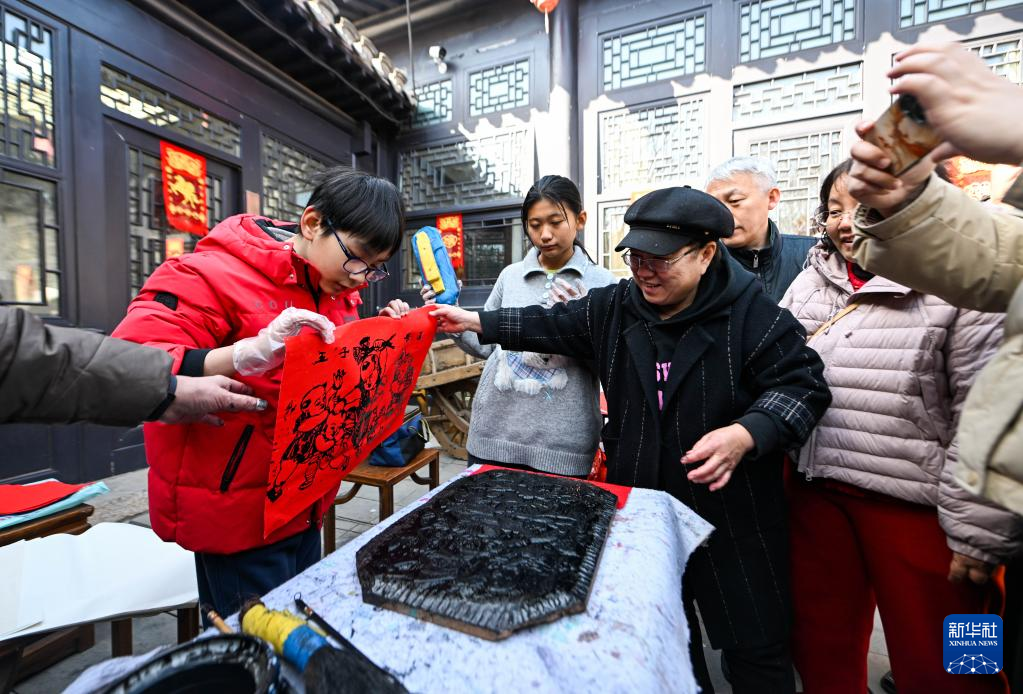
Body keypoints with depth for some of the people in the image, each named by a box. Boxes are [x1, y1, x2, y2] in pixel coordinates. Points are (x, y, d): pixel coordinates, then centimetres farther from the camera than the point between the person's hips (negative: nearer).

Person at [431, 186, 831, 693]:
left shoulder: (754, 314, -13)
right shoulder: (614, 307, 0)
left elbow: (802, 386, -13)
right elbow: (550, 325, 5)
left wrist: (746, 435, -32)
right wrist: (474, 321, 1)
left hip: (734, 517, -3)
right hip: (639, 509, 4)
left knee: (756, 649, 14)